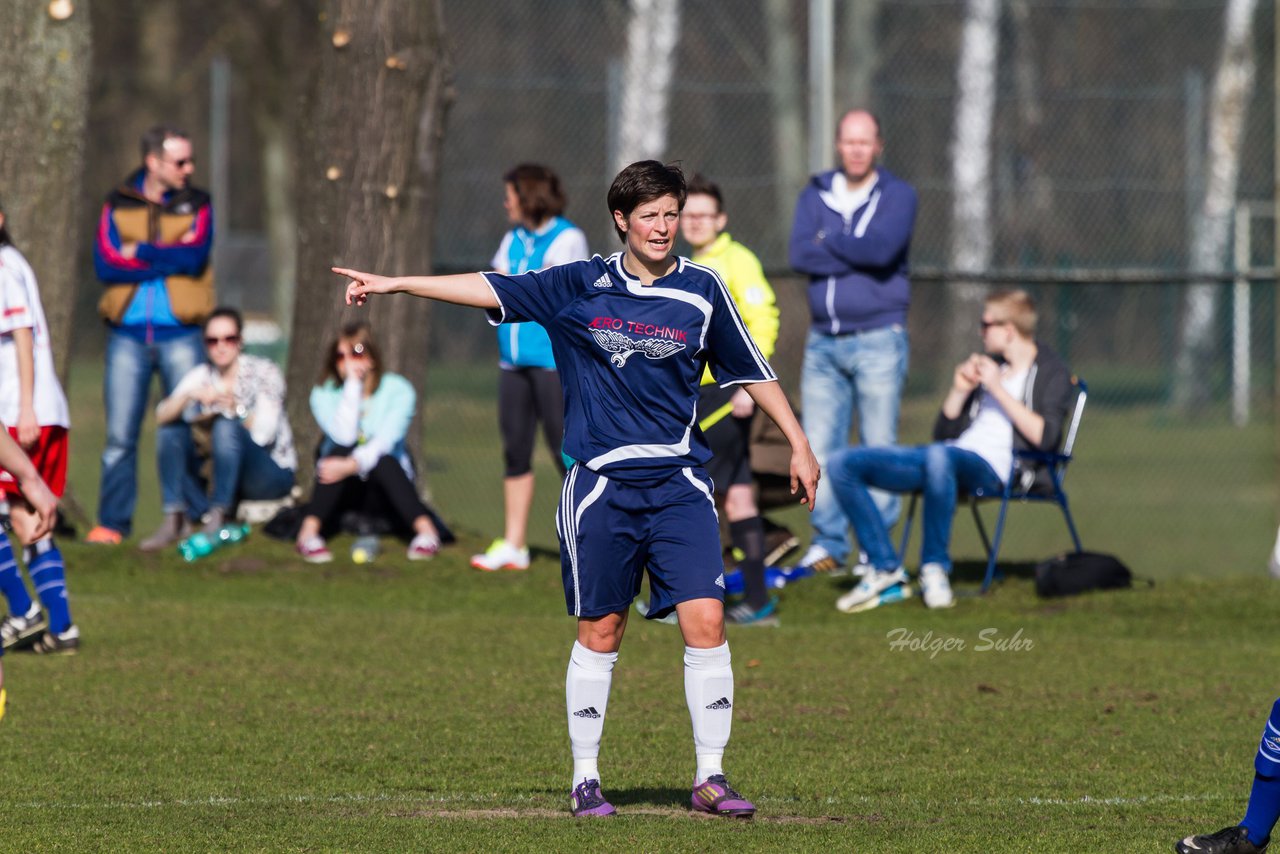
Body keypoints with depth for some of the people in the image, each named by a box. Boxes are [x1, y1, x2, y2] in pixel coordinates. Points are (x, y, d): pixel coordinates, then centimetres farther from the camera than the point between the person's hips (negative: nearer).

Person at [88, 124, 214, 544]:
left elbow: (195, 257, -10)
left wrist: (138, 253, -7)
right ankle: (112, 522, 5)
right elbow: (104, 264, -7)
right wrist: (169, 259, -9)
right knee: (120, 436, 0)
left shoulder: (196, 205, 8)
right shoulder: (118, 206, 8)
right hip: (127, 336, 0)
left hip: (179, 335, 0)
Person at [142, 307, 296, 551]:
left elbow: (264, 432, -20)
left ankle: (217, 520, -31)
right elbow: (162, 416, -12)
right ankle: (175, 519, -20)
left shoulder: (263, 372, -8)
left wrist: (234, 408, -30)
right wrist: (188, 396, -29)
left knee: (226, 426, -31)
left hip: (273, 474, -5)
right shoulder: (201, 376, 3)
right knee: (170, 431, -10)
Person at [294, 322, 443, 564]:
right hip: (342, 491, 1)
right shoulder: (324, 394, -4)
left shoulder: (398, 390, -8)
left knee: (383, 460, -34)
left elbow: (386, 440, -24)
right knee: (341, 449, -31)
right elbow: (344, 436, -22)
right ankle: (308, 532, -41)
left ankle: (426, 530, -44)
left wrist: (352, 465, -40)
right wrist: (353, 384, -20)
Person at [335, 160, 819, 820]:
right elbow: (491, 290, 1)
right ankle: (585, 780, 13)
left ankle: (710, 777, -1)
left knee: (705, 622, -9)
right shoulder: (580, 286, 2)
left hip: (680, 485, 1)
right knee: (599, 631, 3)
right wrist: (393, 284, -4)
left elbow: (750, 370, 14)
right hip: (601, 486, -1)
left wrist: (799, 446, 13)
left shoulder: (702, 291, 5)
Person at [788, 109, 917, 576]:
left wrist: (829, 240, -5)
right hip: (823, 341, 4)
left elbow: (883, 248, -17)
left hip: (877, 339, -4)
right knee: (820, 447, 1)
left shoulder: (898, 195, 2)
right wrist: (859, 254, -11)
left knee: (878, 446, -4)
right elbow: (800, 255, -5)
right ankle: (828, 542, 7)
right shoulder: (815, 195, 12)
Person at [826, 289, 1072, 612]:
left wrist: (998, 389, -10)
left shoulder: (1053, 373, 6)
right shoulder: (988, 364, 28)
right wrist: (960, 390, 10)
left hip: (994, 468, -8)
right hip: (952, 456, 8)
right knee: (842, 464, -8)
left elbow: (1045, 437, -12)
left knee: (939, 456, -44)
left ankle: (935, 568, -29)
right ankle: (886, 571, -12)